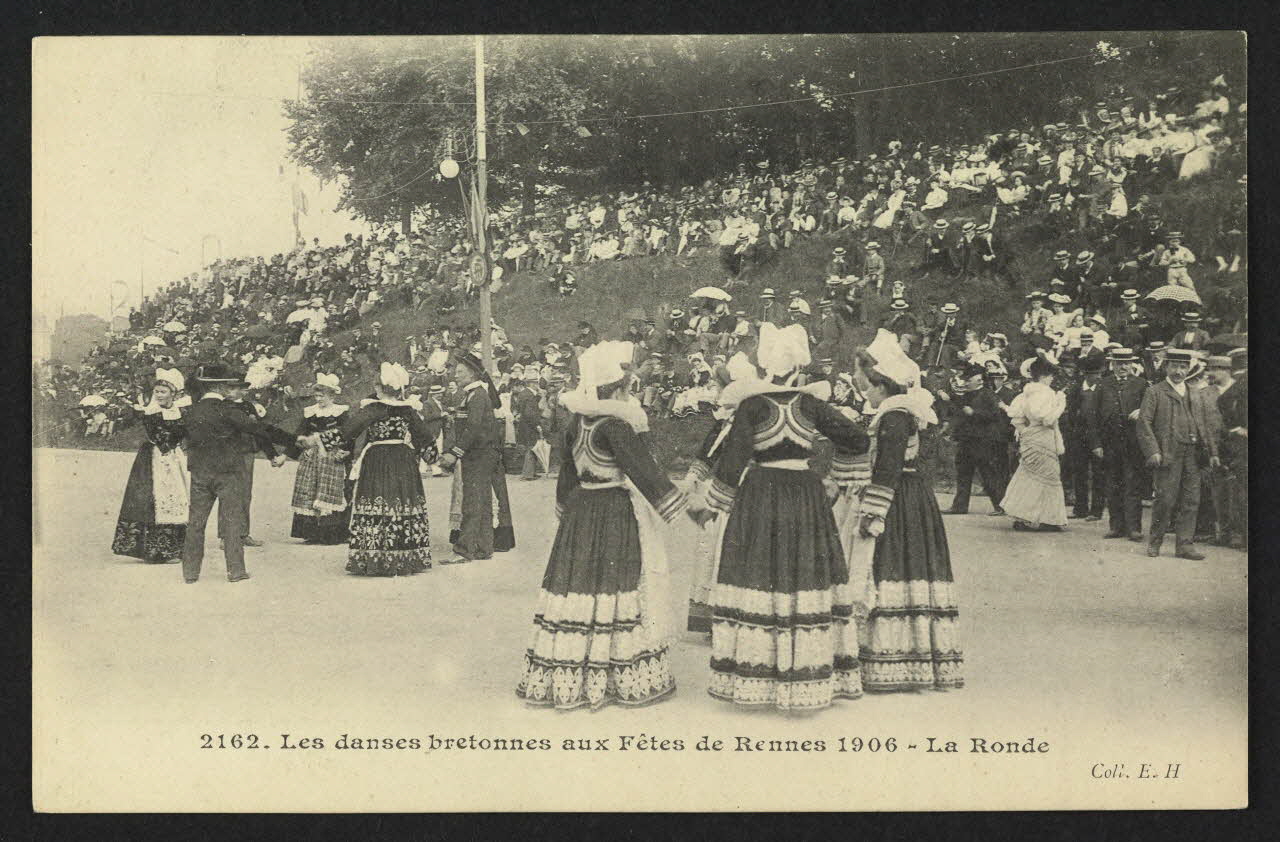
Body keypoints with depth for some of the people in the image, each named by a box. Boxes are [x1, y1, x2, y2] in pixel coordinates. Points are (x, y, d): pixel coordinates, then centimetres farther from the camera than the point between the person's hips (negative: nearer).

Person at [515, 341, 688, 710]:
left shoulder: (577, 419, 6)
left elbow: (568, 467, 15)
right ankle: (622, 678, 3)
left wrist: (565, 506, 27)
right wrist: (676, 504, -13)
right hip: (616, 514, -8)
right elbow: (642, 468, -18)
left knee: (578, 583, 9)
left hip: (581, 510, 8)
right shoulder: (614, 422, -18)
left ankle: (565, 678, 15)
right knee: (614, 586, -2)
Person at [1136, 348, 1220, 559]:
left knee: (1191, 500, 2)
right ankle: (1154, 542, 8)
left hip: (1193, 455, 5)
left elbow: (1206, 425, 21)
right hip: (1167, 455, -5)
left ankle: (1185, 544, 7)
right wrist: (1152, 451, -15)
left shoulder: (1197, 395, 20)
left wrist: (1212, 452, 11)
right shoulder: (1154, 393, 2)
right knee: (1166, 499, -7)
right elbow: (1144, 423, -6)